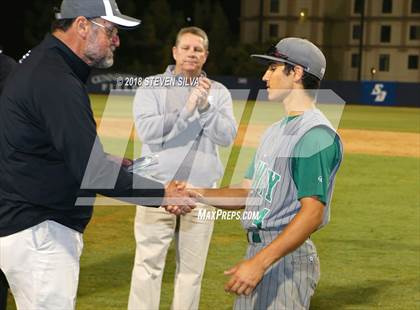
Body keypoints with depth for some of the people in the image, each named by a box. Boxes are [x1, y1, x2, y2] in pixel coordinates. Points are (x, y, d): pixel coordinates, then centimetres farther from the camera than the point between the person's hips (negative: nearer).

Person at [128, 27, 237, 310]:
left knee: (192, 269, 7)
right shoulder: (152, 87, 2)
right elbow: (147, 130, -13)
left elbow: (227, 137, -3)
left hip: (202, 192, 2)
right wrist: (187, 110, -21)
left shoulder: (219, 92, 9)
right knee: (148, 265, -2)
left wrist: (205, 106, -17)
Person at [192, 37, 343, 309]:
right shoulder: (276, 130, 17)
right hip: (257, 250, 9)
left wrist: (259, 263, -28)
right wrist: (198, 194, 2)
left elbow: (313, 212, -23)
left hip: (287, 256, -9)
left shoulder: (316, 134, -15)